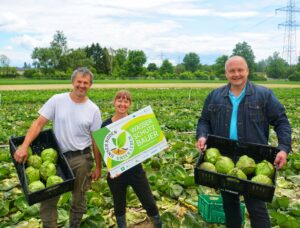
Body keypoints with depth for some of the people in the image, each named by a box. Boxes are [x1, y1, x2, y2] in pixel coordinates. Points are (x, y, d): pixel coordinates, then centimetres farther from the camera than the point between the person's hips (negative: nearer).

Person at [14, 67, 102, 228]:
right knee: (47, 198, 6)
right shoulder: (57, 100, -5)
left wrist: (98, 166, 1)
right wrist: (24, 146, -20)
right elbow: (38, 124, -8)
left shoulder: (93, 110, -4)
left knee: (79, 199, 14)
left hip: (81, 159, 0)